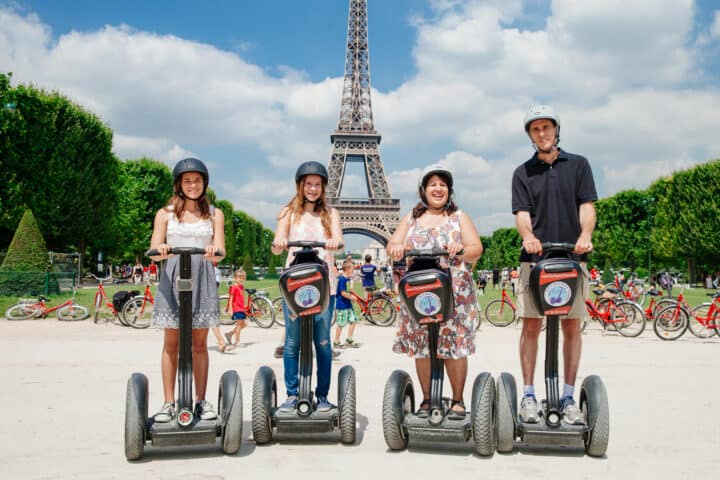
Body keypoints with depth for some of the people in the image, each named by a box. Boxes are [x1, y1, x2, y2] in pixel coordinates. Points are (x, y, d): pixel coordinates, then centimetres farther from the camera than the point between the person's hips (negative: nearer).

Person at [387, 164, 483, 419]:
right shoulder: (411, 218, 16)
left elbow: (476, 248, 1)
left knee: (454, 345, -4)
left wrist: (462, 250, -22)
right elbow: (393, 245, 7)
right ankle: (426, 399, 14)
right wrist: (396, 249, -18)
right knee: (421, 347, 2)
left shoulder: (459, 217, 12)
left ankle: (458, 401, 8)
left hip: (455, 293, -2)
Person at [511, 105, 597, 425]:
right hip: (534, 258, 0)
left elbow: (586, 206, 1)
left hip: (572, 256, 1)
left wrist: (585, 235, -19)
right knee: (531, 325, -3)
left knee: (572, 326, 2)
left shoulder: (578, 165, 11)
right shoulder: (523, 173, 11)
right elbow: (522, 213, 0)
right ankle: (528, 394, 5)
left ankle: (568, 396, 11)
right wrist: (528, 236, -22)